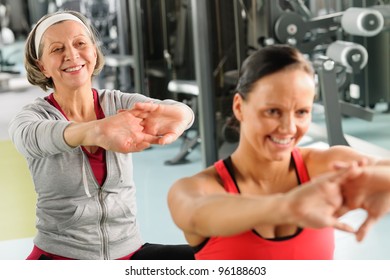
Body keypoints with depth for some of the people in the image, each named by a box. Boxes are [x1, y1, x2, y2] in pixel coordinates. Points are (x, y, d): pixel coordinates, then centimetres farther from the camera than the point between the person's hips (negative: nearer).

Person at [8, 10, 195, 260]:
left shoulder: (120, 104, -2)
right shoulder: (33, 117, -7)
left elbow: (184, 112, -22)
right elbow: (37, 137, -33)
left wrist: (174, 115, -48)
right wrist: (94, 132, -56)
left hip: (128, 253, 3)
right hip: (59, 256, -2)